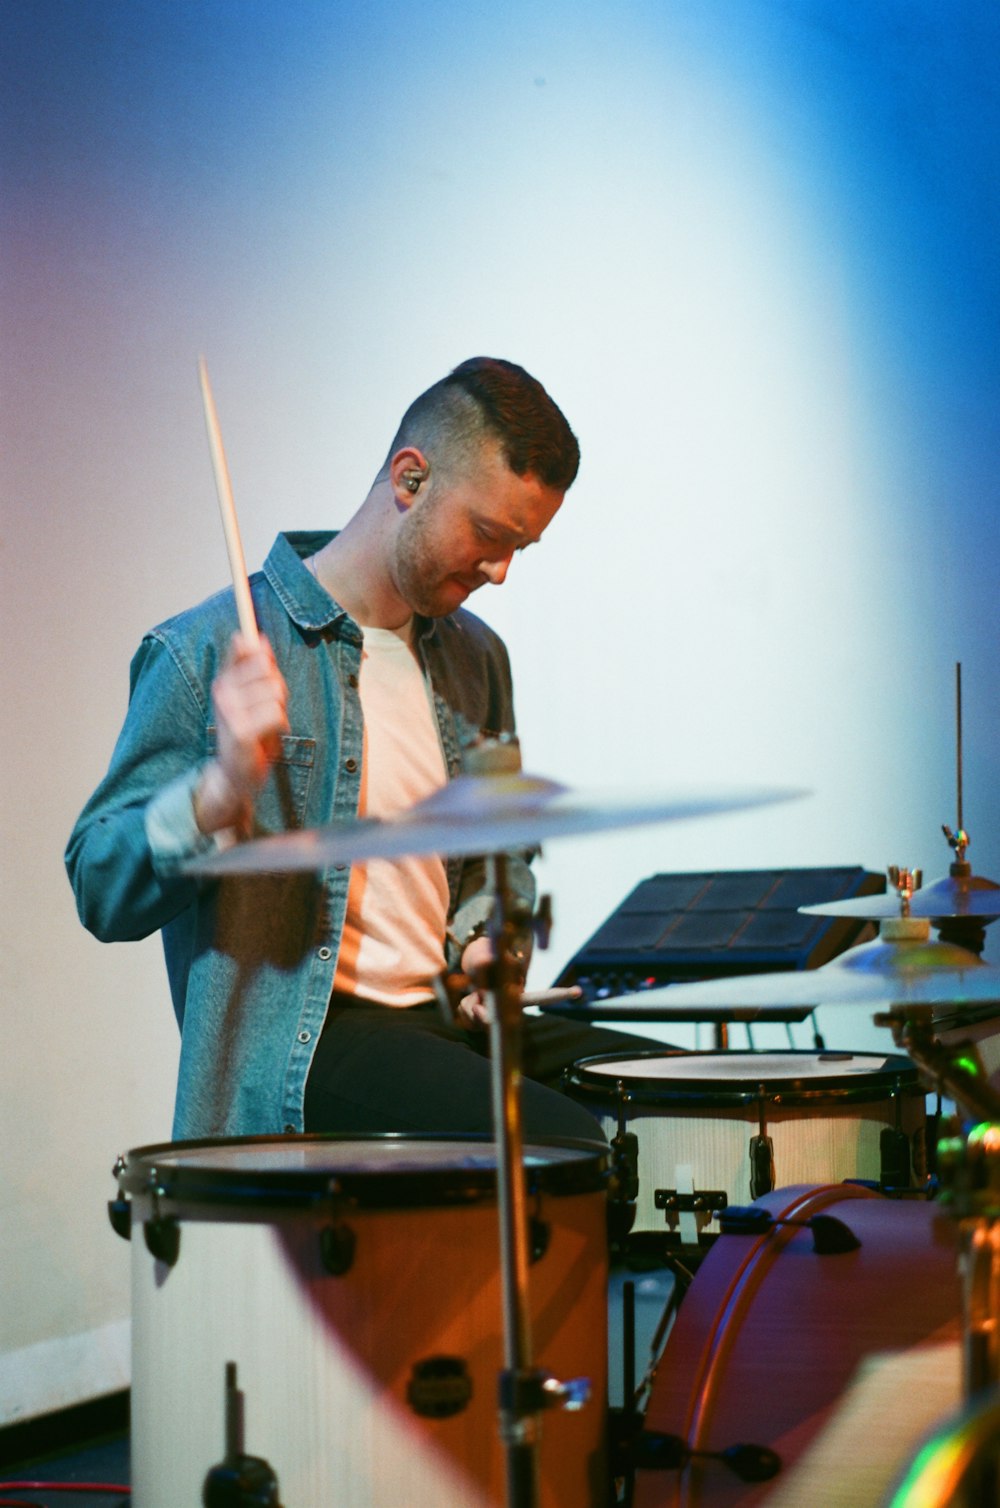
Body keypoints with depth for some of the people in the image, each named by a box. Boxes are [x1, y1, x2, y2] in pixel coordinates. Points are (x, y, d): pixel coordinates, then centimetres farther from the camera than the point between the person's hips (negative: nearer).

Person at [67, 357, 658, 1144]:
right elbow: (101, 893, -10)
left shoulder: (475, 658, 14)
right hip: (295, 1055, -8)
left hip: (452, 1022, 8)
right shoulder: (205, 653, -8)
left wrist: (485, 938, 7)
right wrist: (221, 788, -28)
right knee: (577, 1153, -29)